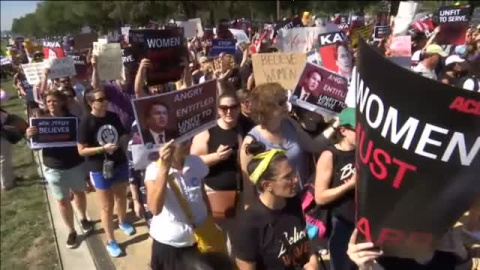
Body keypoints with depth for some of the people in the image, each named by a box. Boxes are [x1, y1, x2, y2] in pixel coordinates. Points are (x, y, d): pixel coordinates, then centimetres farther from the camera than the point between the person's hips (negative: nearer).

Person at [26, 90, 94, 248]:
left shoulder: (72, 118, -7)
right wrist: (29, 136, -28)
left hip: (76, 165, 0)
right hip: (54, 169, 0)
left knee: (79, 193, 20)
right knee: (62, 200, 9)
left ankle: (83, 218, 44)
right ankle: (71, 231, 24)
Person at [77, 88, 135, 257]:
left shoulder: (113, 116, -3)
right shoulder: (86, 122, -17)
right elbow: (81, 150, -16)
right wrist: (103, 148, -26)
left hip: (120, 163, 5)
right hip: (100, 169, -5)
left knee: (121, 197, 24)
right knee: (107, 206, 8)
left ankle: (122, 222, 53)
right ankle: (110, 242, 24)